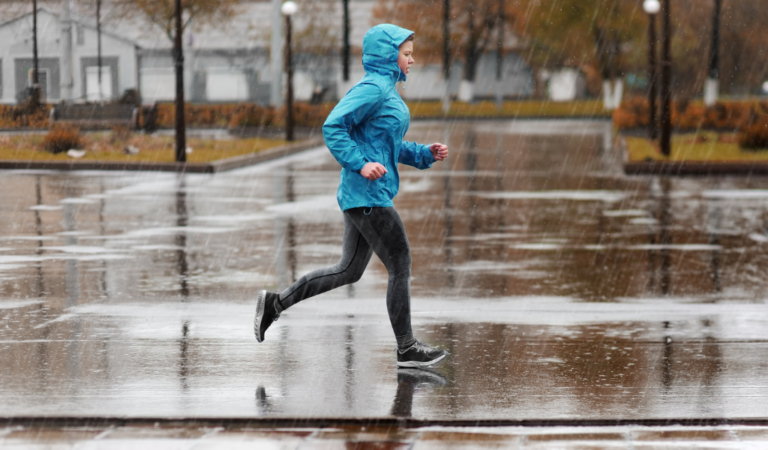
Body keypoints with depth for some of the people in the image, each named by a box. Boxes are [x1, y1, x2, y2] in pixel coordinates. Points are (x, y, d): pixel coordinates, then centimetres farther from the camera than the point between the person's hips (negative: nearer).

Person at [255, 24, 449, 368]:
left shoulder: (389, 91, 18)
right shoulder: (371, 89, -13)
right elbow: (333, 127, -20)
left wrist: (426, 154, 12)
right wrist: (360, 164, -25)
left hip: (369, 195, 10)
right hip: (367, 195, -10)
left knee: (349, 270, 14)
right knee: (400, 266, -4)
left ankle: (275, 303, 18)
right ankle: (407, 349, 4)